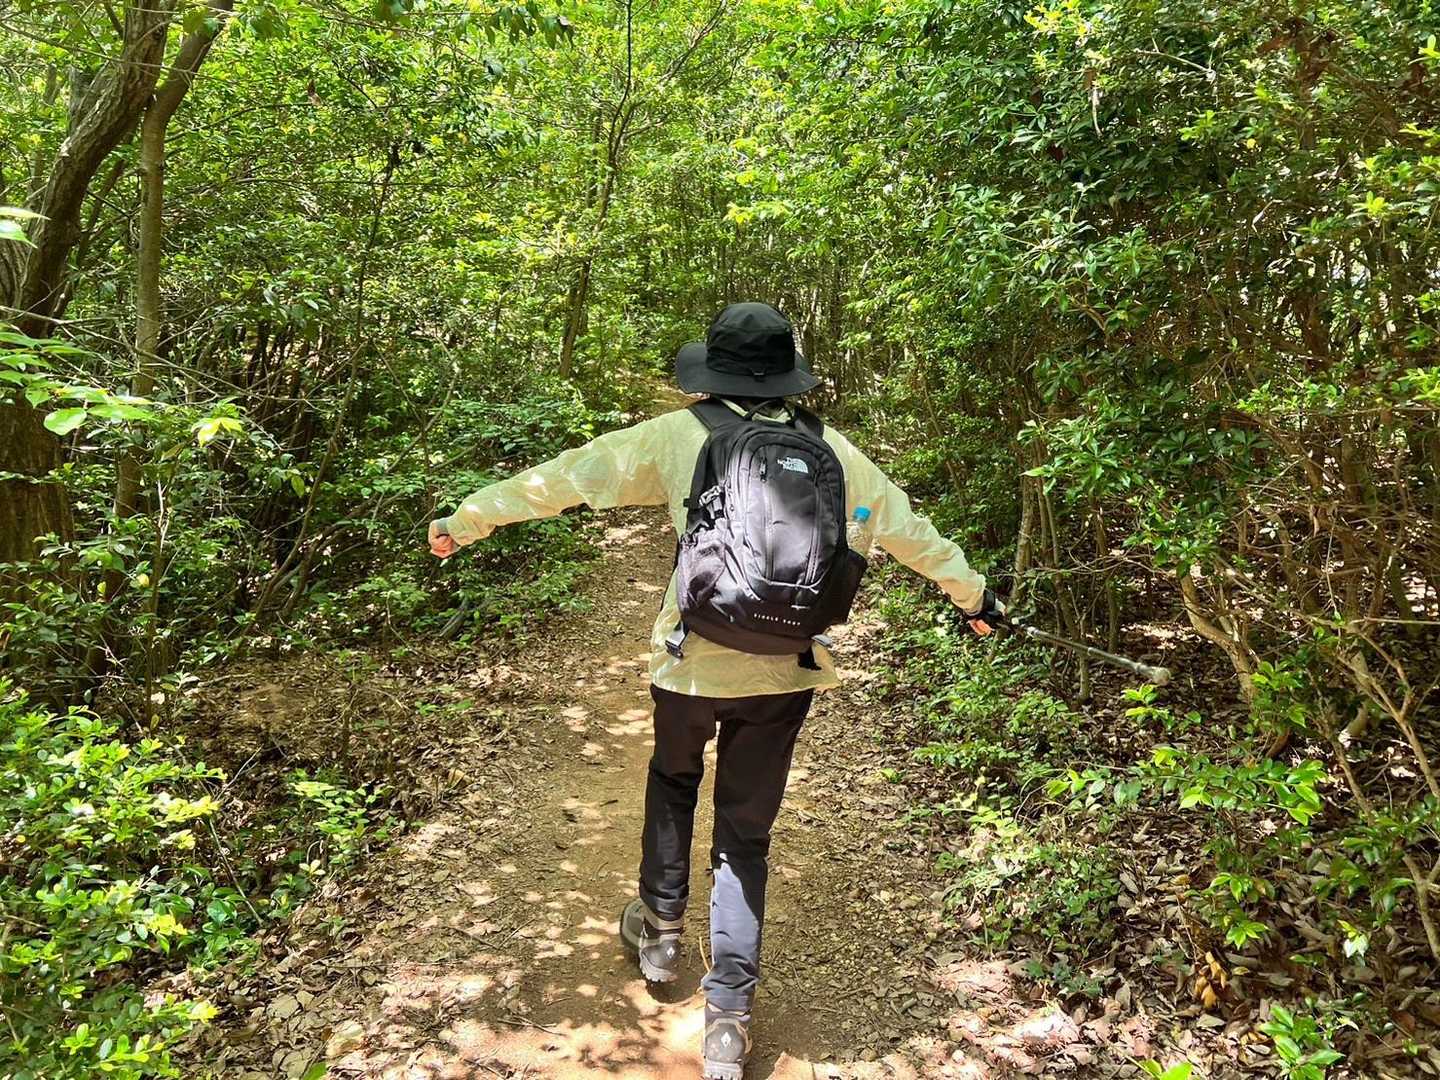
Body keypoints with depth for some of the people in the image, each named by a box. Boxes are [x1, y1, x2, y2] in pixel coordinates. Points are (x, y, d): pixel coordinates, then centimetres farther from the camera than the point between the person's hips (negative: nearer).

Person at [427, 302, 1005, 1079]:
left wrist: (467, 519, 13)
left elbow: (565, 477, 1)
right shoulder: (828, 451, 1)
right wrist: (972, 594, 26)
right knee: (745, 834, 16)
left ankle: (660, 931, 41)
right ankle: (729, 1013, 14)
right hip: (786, 671, 2)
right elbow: (906, 527, 11)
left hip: (694, 663, -1)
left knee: (673, 781, 30)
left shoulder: (679, 437, -6)